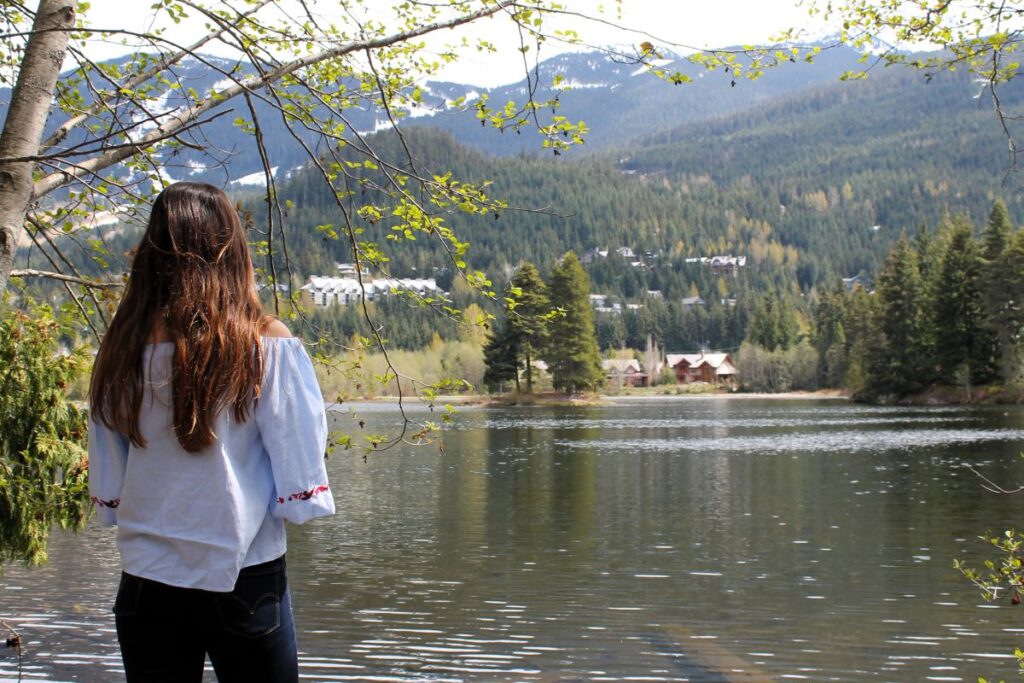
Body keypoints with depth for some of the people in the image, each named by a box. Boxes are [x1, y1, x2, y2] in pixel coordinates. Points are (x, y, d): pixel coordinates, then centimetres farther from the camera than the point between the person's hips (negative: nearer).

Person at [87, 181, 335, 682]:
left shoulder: (124, 350, -4)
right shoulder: (268, 346, -11)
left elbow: (106, 494, 3)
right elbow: (299, 484, -10)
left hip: (147, 580, 3)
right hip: (246, 579, -2)